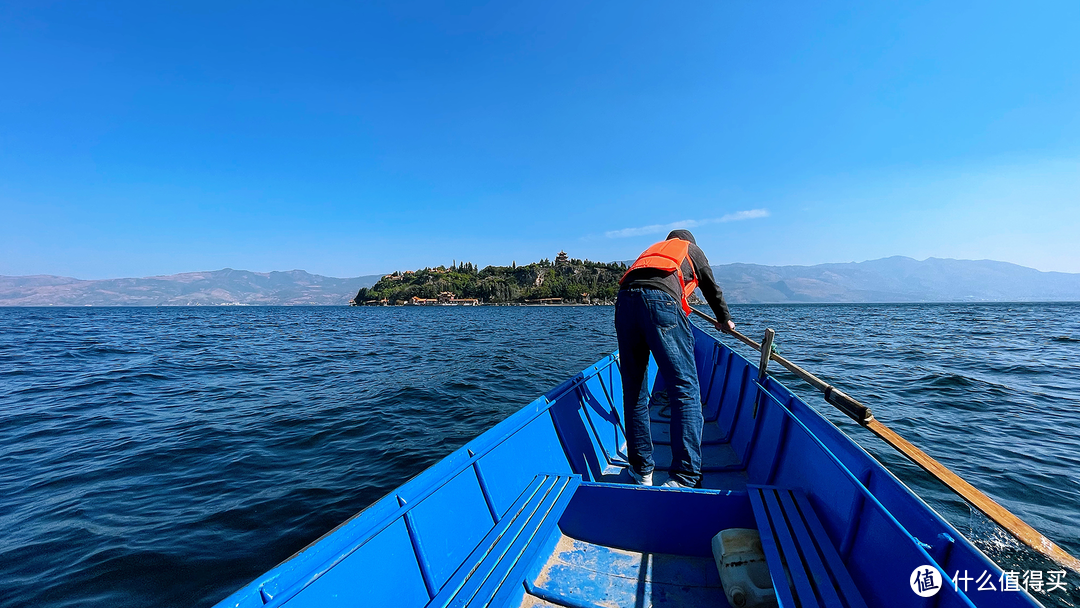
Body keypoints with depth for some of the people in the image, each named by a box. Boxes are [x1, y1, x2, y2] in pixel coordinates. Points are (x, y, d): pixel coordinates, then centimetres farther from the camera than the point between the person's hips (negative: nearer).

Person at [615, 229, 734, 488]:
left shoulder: (653, 249, 42)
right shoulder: (692, 249, 32)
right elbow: (712, 289, 40)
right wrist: (724, 320, 56)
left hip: (624, 299, 5)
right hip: (661, 301, -4)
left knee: (633, 392, 8)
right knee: (685, 388, -3)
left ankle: (641, 471, 15)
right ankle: (685, 477, -9)